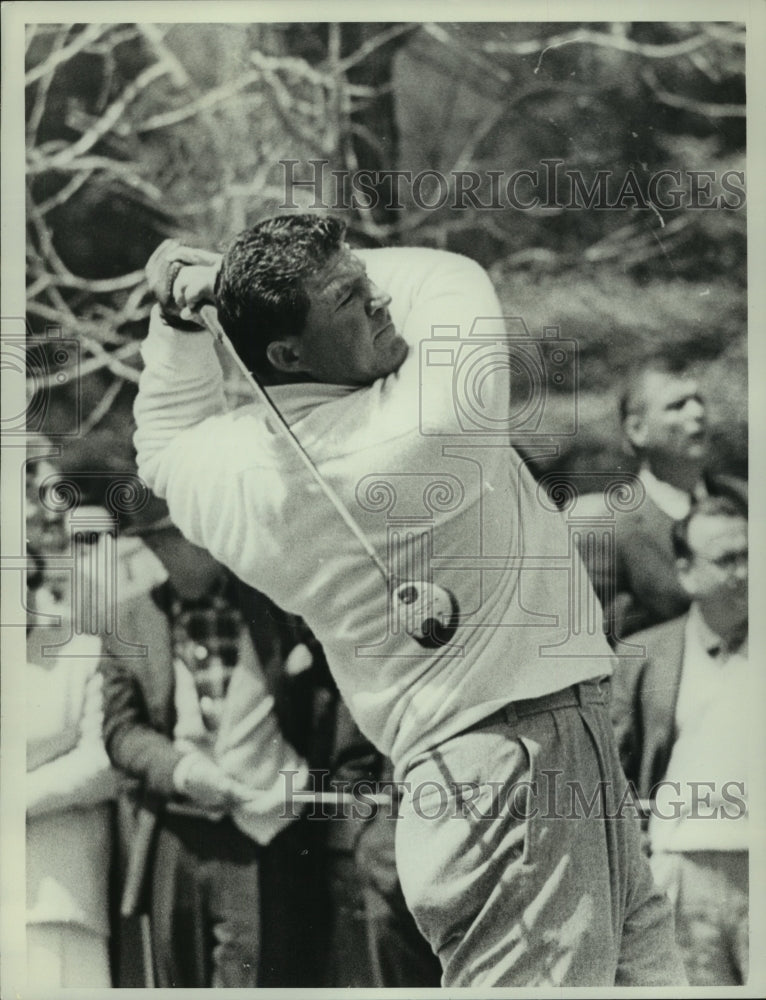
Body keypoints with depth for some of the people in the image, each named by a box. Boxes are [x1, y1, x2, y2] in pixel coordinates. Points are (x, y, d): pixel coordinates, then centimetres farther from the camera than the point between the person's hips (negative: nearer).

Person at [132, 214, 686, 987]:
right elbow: (452, 277, 2)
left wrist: (175, 319, 16)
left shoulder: (235, 468, 2)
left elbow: (165, 442, 29)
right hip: (529, 745, -9)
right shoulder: (436, 423, -18)